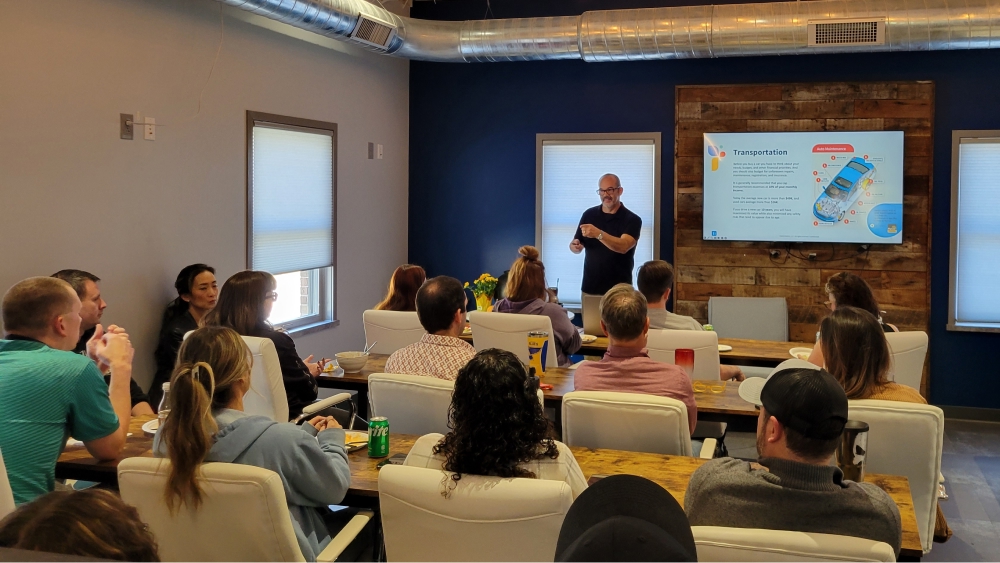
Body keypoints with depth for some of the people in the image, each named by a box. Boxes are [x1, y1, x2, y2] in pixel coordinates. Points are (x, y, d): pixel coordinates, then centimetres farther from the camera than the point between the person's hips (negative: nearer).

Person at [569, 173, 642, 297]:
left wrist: (598, 234, -36)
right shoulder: (589, 214, 6)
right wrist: (575, 246, -11)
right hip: (590, 287, 3)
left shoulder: (632, 220, -7)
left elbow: (624, 247, -23)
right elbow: (576, 246, 12)